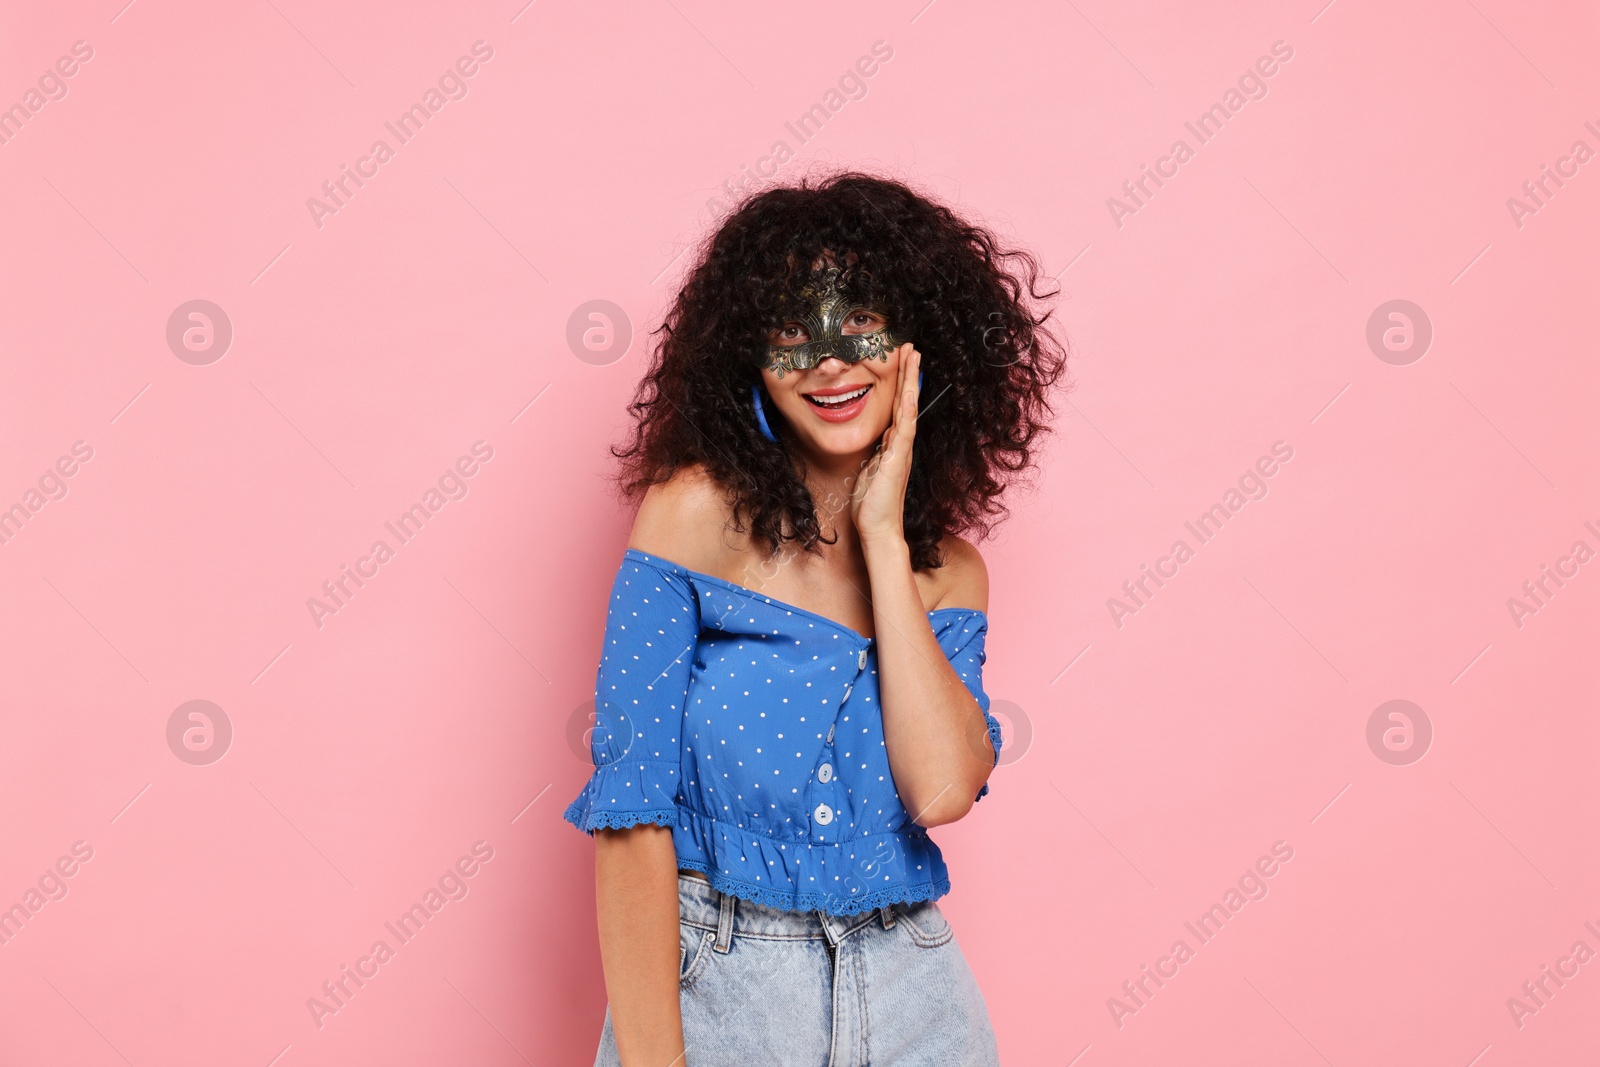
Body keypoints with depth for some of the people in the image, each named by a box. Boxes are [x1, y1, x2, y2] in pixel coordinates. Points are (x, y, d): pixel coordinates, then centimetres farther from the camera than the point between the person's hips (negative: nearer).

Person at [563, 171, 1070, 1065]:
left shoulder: (950, 572, 1)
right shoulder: (699, 513, -10)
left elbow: (942, 788, -17)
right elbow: (630, 807, -14)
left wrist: (882, 537, -12)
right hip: (710, 990, -3)